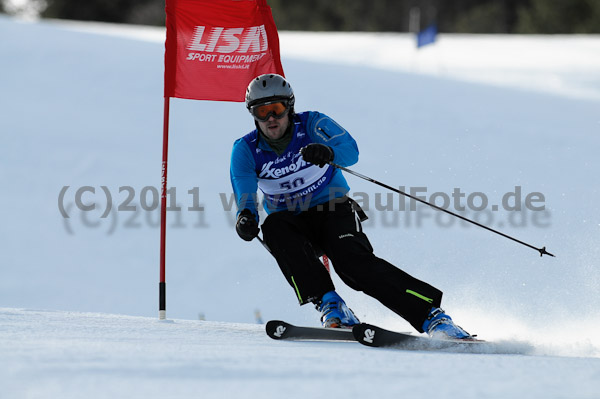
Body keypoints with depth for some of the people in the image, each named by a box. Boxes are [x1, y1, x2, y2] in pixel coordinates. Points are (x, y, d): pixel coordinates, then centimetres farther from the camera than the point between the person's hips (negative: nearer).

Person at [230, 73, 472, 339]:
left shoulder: (311, 125, -10)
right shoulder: (245, 150, -5)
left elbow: (350, 150, -27)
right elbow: (245, 194, -19)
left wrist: (328, 153, -51)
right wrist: (246, 217, -43)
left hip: (333, 210, -2)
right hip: (292, 223, 2)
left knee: (352, 260, -29)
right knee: (273, 227, -32)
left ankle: (432, 315, -31)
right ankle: (329, 304, -33)